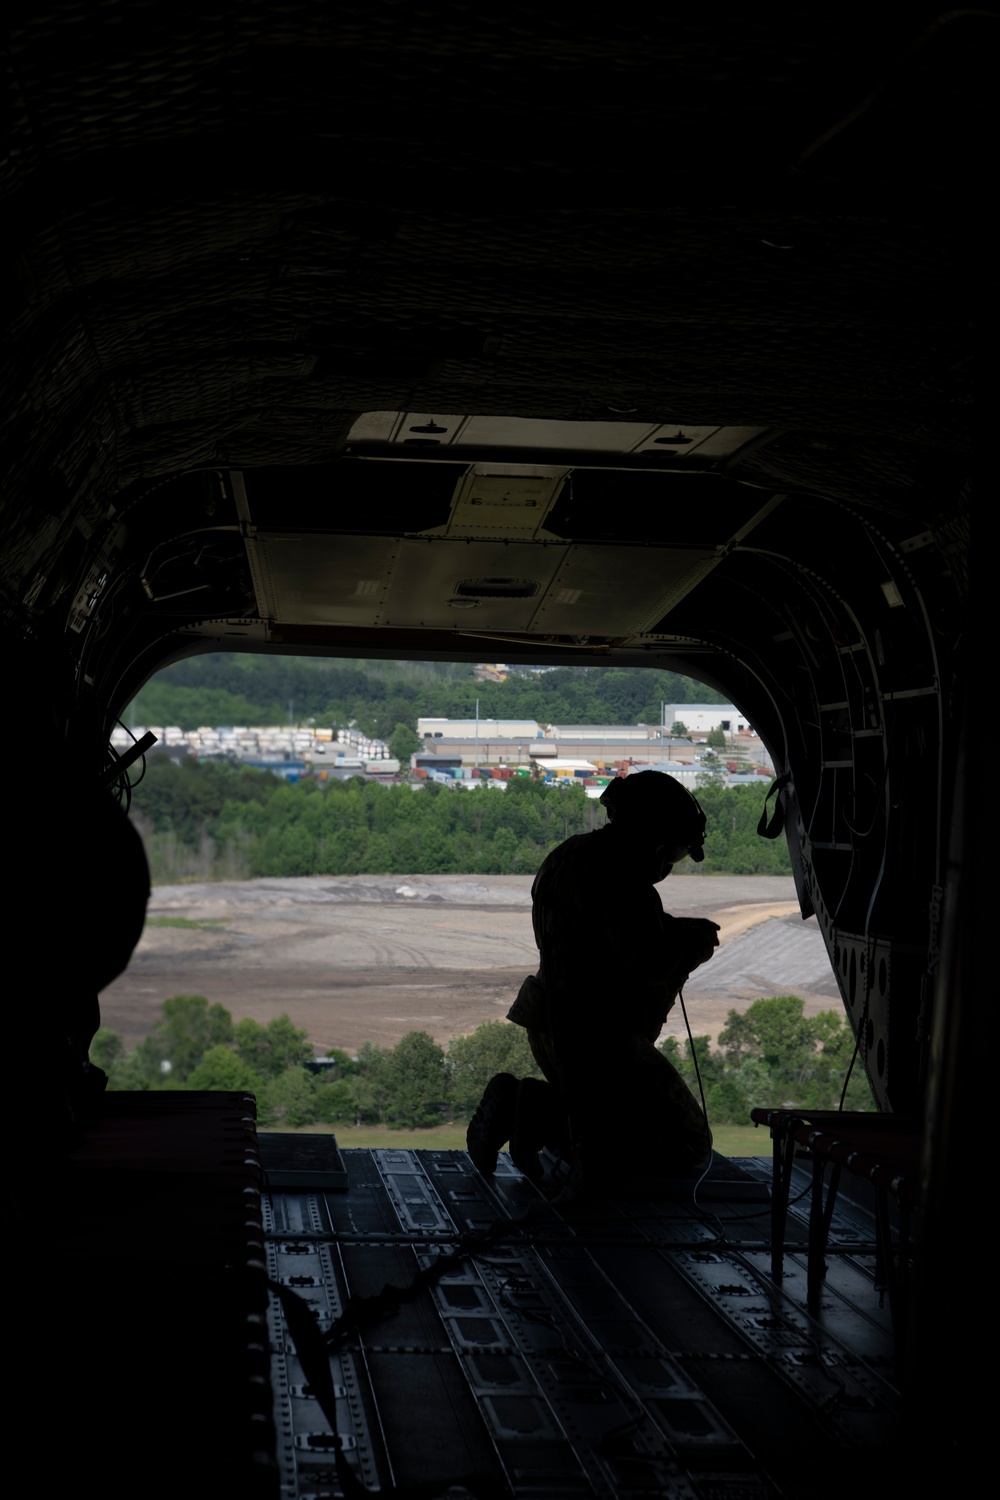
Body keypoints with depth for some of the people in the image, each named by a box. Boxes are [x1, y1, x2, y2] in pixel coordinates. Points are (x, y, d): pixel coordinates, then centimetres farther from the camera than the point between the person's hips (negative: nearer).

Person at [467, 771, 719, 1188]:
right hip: (600, 1041, -10)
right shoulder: (618, 874, -19)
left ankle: (517, 1107, 5)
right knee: (690, 1149, -1)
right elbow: (651, 963, -26)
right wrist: (694, 943, -6)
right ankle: (553, 1118, -12)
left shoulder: (567, 857, 12)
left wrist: (677, 931, 13)